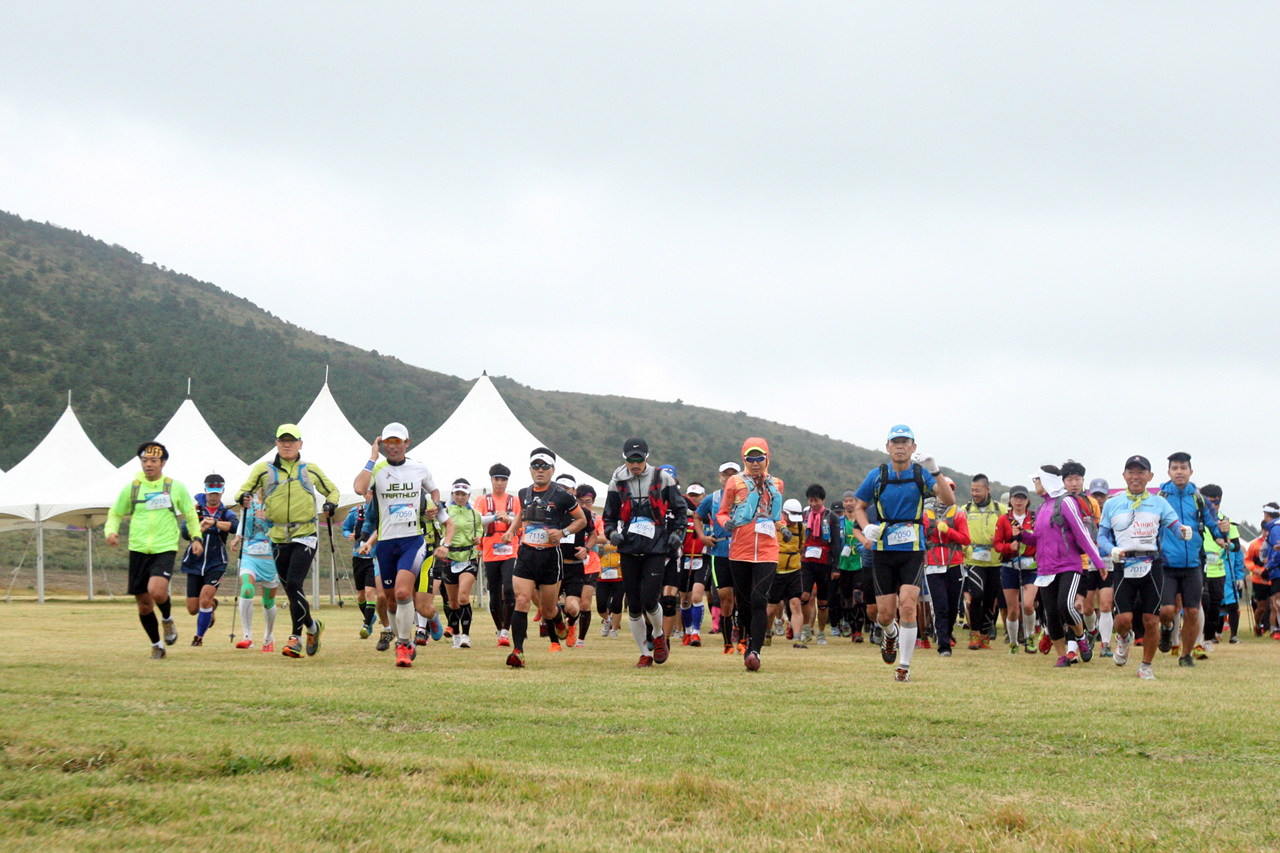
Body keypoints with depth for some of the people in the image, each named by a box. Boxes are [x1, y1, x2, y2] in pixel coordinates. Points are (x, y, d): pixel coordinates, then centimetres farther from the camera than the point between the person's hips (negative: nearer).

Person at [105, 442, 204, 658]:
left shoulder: (176, 487, 5)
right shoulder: (131, 488, 7)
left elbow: (190, 514, 18)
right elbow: (115, 513, 19)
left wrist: (197, 537, 5)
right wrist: (111, 531, -1)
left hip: (165, 549, -2)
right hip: (138, 551, 2)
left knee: (156, 591, -26)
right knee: (144, 605, 4)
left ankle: (167, 620, 7)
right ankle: (156, 645, 24)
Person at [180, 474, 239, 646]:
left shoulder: (226, 512, 2)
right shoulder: (196, 510, 3)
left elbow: (235, 526, -20)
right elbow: (184, 532, -11)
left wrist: (214, 523, -33)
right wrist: (199, 529, -30)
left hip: (216, 565, -2)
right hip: (195, 565, 2)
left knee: (204, 598, -21)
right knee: (193, 609, 4)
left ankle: (199, 636, -2)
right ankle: (211, 604, 40)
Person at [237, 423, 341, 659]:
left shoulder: (310, 470, 9)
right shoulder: (264, 469, 8)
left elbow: (332, 490, 21)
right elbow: (244, 490, 7)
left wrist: (331, 503, -1)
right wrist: (243, 497, -16)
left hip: (305, 536, -2)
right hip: (279, 538, 2)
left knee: (294, 584, -18)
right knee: (292, 591, 6)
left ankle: (296, 637, -13)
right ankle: (312, 627, 29)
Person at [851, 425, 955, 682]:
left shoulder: (921, 474, -1)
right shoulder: (877, 476, 3)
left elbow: (949, 500, -13)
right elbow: (858, 506, 15)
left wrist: (935, 473, -28)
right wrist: (866, 528, -6)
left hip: (912, 551, -1)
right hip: (883, 551, 1)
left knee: (907, 606, -16)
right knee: (885, 614, 1)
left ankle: (904, 667, -4)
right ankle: (889, 634, 39)